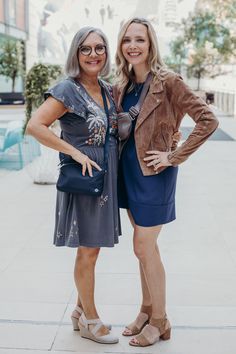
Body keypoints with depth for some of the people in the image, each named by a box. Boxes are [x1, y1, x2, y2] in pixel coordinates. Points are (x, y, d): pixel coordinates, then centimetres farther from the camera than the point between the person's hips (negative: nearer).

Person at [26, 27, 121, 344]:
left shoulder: (107, 89, 9)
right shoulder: (67, 90, -14)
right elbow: (35, 126, -22)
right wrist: (76, 153, -21)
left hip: (107, 177, 7)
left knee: (92, 249, 16)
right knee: (88, 251, 4)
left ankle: (81, 311, 33)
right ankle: (90, 320, 23)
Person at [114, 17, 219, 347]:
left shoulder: (168, 81, -13)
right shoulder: (122, 85, 6)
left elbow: (208, 120, -17)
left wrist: (174, 157, -16)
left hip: (153, 175, -6)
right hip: (129, 172, 6)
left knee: (143, 248, 1)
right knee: (146, 247, 17)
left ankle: (159, 321, 20)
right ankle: (147, 310, 33)